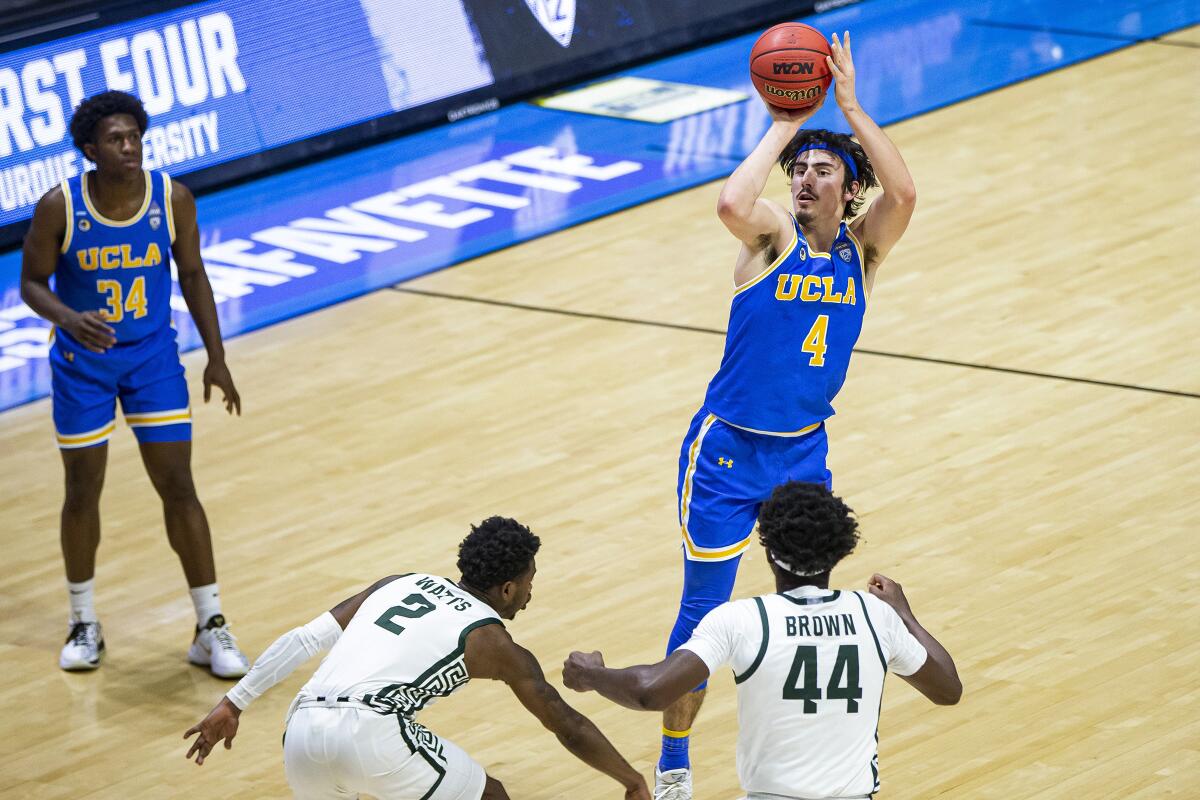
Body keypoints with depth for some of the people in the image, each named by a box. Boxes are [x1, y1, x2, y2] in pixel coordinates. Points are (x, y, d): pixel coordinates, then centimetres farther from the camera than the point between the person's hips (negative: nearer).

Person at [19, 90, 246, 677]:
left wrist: (216, 357, 2)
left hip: (153, 357, 1)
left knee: (178, 488, -2)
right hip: (82, 362, -1)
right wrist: (70, 320, -29)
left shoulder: (173, 199, -12)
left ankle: (211, 628, 6)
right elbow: (32, 283, -8)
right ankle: (84, 623, 26)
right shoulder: (59, 206, -18)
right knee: (83, 492, 8)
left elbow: (191, 275, 2)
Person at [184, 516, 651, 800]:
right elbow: (567, 726, 20)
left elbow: (305, 639, 19)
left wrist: (233, 705, 21)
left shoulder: (398, 585, 27)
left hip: (303, 730, 5)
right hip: (372, 733, -5)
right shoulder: (493, 642, 14)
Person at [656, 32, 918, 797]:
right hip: (727, 451, -3)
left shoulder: (863, 247, -3)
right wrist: (783, 128, -25)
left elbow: (904, 195, -24)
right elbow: (731, 204, -36)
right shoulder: (773, 233, -12)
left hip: (805, 454, 4)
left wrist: (851, 107, -24)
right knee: (703, 614, 2)